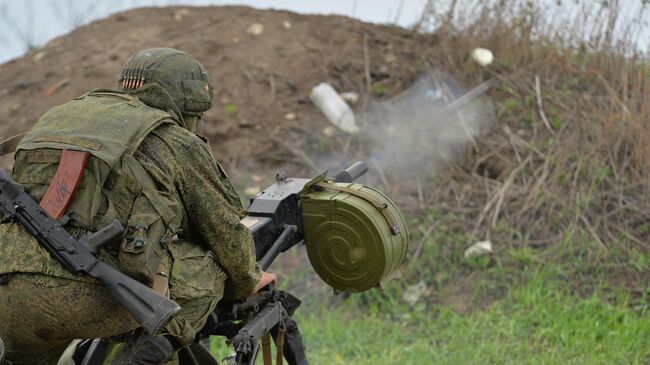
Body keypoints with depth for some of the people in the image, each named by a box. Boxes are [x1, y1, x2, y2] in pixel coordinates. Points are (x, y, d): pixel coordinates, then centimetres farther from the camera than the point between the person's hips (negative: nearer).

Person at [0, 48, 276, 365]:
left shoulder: (60, 114, 28)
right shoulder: (180, 144, 12)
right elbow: (227, 232, 20)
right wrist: (248, 283, 41)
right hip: (95, 297, -5)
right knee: (210, 270, 16)